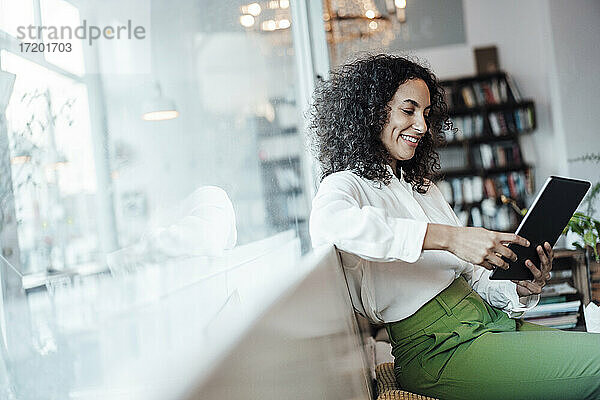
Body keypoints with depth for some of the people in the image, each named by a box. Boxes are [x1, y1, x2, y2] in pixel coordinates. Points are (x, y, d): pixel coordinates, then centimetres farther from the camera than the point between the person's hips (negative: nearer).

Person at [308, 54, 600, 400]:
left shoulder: (423, 187, 22)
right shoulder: (346, 185, -3)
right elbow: (328, 223, -31)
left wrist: (520, 290, -5)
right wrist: (447, 237, -33)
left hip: (487, 320, 8)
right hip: (439, 348, -8)